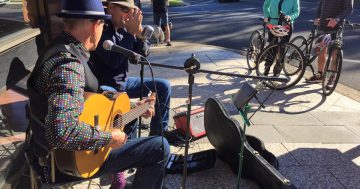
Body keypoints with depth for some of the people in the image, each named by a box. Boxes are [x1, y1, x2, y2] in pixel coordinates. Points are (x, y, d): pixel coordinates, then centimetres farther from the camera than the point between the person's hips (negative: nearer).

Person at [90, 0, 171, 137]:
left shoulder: (124, 28, 2)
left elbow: (142, 55, 2)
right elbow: (113, 61, -29)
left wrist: (139, 34, -16)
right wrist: (130, 33, -25)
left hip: (123, 82, 8)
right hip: (103, 87, -8)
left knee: (163, 86, 4)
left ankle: (158, 134, 11)